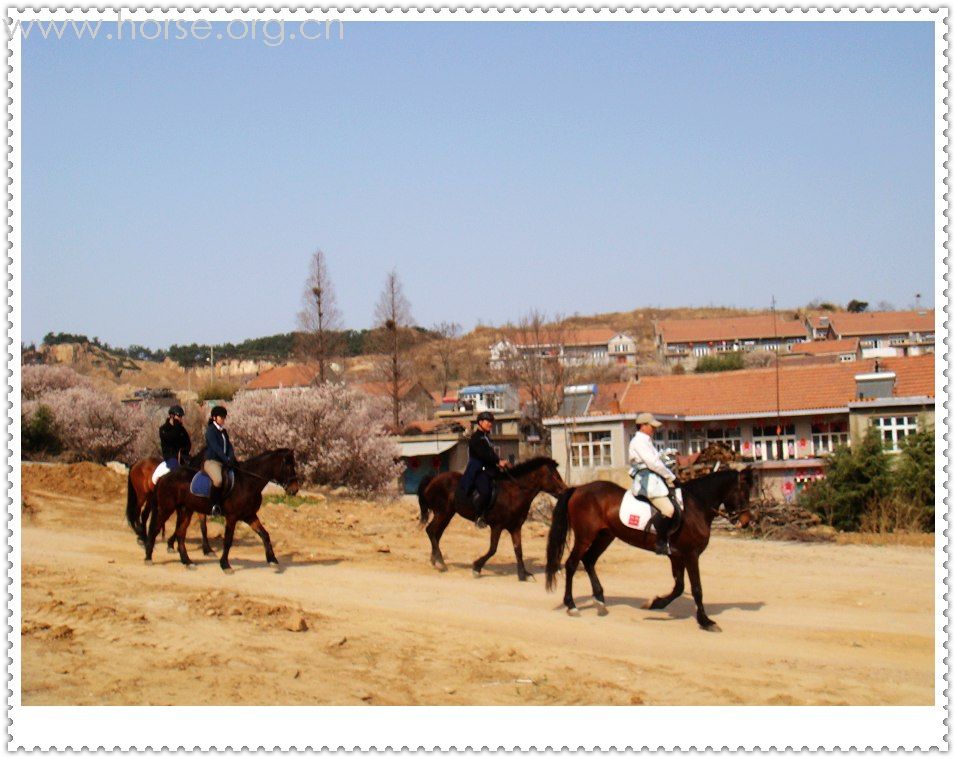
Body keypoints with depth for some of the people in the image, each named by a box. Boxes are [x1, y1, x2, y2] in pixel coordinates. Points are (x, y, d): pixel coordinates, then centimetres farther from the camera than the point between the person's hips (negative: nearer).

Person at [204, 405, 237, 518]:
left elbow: (229, 445, 9)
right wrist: (226, 460, -25)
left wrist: (231, 458, -11)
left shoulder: (223, 431, 17)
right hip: (211, 461, -9)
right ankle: (215, 504, -19)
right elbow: (216, 447, -18)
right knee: (218, 480, -35)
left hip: (224, 461, 9)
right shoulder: (211, 430, -7)